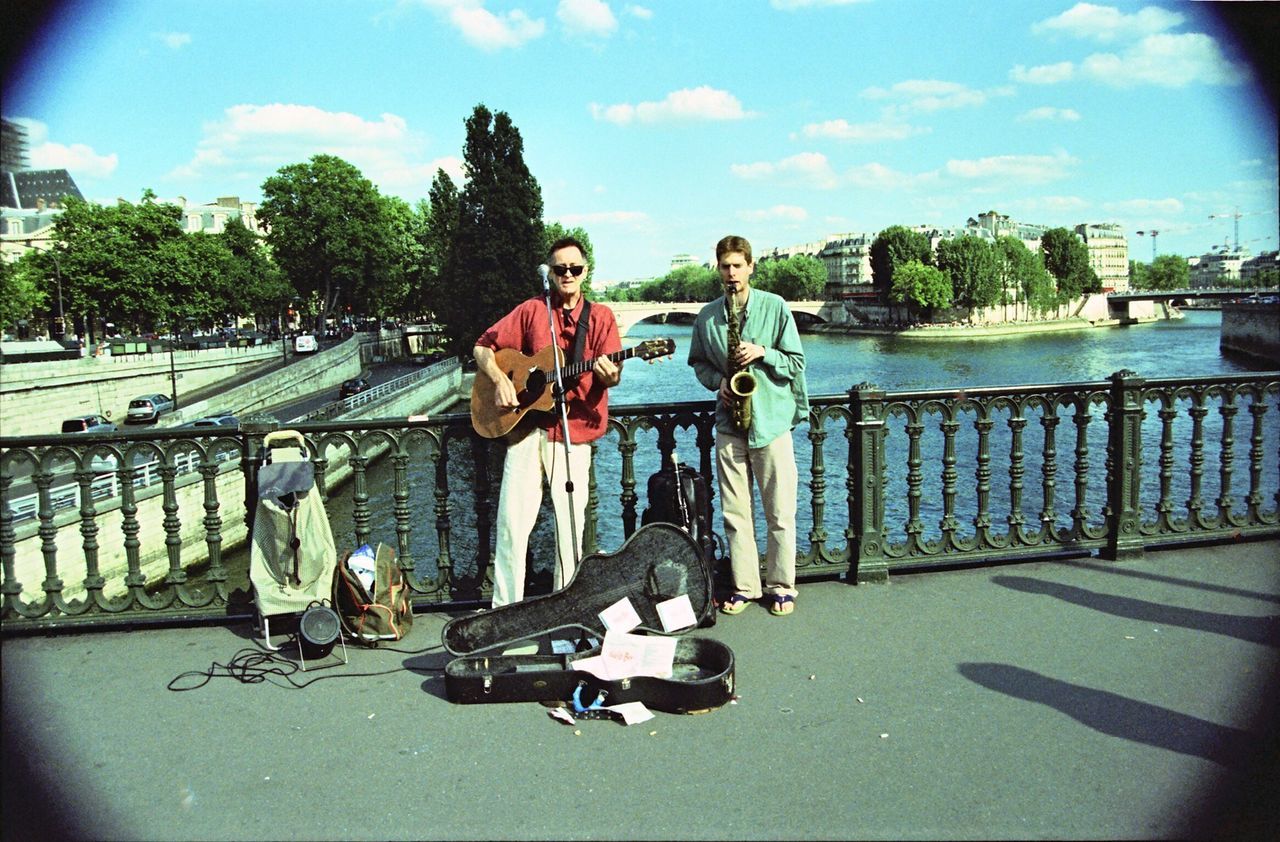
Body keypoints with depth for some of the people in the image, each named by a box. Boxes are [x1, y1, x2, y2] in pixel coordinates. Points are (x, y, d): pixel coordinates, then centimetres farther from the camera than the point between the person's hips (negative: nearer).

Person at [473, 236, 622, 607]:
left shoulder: (601, 317, 8)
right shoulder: (531, 310, 7)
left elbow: (613, 375, -1)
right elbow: (483, 347, 9)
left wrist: (610, 375, -25)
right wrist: (500, 380, -9)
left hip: (574, 432, 0)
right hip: (527, 426, 0)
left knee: (570, 524, 3)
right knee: (513, 520, -2)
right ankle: (505, 608, 10)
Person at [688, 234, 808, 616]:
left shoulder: (776, 307, -2)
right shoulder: (707, 316, 6)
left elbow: (796, 363, 0)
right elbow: (698, 362, 17)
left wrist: (762, 353, -17)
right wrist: (718, 381, -3)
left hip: (772, 420, -3)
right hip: (729, 423, 3)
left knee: (780, 512, 2)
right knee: (734, 512, 6)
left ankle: (781, 586, 16)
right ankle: (744, 586, 18)